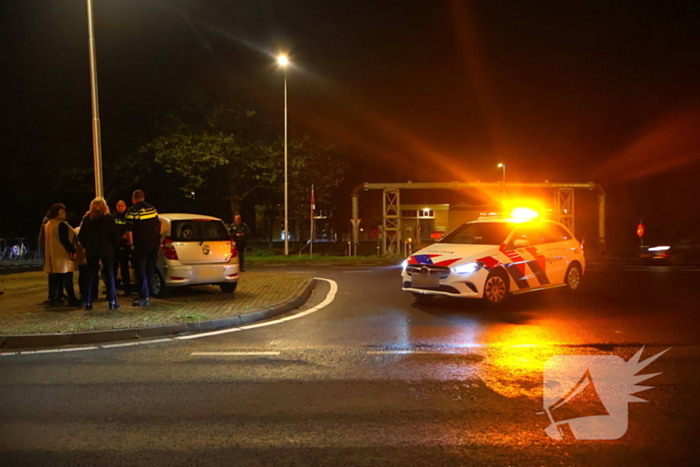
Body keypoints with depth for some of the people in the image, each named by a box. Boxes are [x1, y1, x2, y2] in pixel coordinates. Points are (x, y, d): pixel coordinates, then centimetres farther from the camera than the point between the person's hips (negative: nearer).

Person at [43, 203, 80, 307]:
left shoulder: (47, 225, 14)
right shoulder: (61, 224, -14)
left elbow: (45, 240, 19)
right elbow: (64, 240, -21)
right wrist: (73, 251, -19)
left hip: (52, 255, 9)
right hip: (62, 255, -9)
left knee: (54, 278, 10)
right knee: (67, 278, -7)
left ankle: (53, 298, 12)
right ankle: (72, 299, -7)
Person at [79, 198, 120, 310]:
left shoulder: (87, 219, 4)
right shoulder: (108, 218, -3)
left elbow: (81, 236, 4)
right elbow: (115, 235, -8)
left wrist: (87, 246, 15)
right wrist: (115, 246, 6)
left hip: (91, 251, 2)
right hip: (107, 250, -2)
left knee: (92, 276, 8)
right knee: (109, 275, 3)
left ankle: (88, 302, 5)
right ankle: (112, 301, 0)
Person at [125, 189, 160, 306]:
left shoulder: (132, 211, -8)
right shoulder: (152, 208, 9)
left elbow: (129, 231, -13)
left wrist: (131, 244, -5)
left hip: (141, 245, -6)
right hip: (154, 243, 6)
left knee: (141, 271, -1)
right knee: (150, 270, 14)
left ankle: (144, 297, -3)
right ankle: (147, 294, 21)